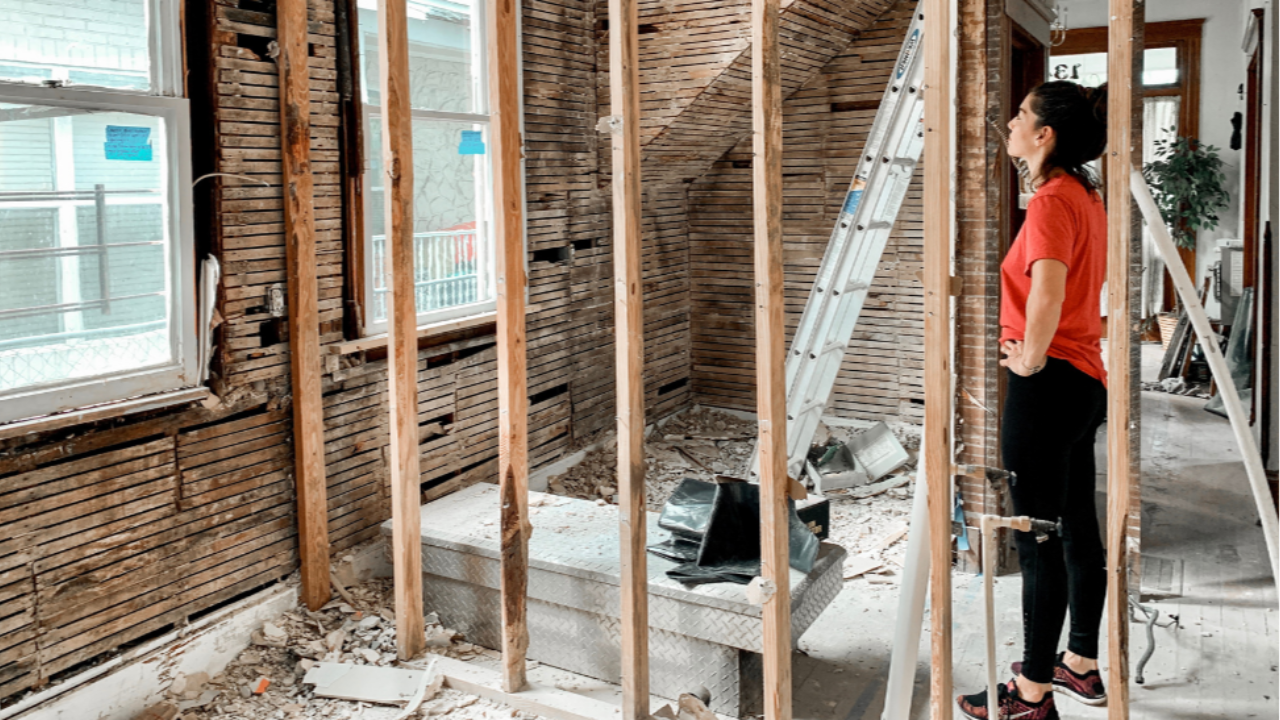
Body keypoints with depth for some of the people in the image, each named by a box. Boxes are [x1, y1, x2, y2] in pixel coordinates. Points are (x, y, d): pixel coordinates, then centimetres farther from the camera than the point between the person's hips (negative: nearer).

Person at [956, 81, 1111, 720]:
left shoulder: (1052, 200, -17)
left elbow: (1048, 293, -34)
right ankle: (1082, 666, 30)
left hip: (1047, 384, -10)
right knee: (1079, 529, 17)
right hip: (1085, 379, 10)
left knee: (1038, 539, -2)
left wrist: (1030, 357, -20)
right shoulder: (1088, 197, 13)